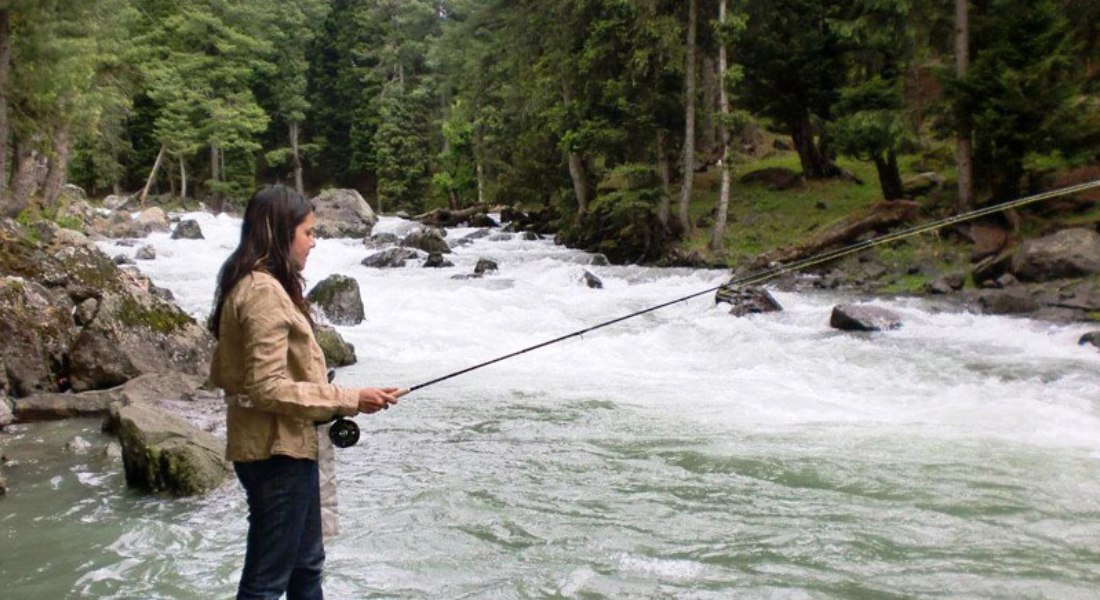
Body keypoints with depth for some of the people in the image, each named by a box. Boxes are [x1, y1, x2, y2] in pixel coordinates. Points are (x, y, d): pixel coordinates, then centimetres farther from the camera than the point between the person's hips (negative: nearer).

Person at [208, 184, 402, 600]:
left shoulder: (252, 285, 11)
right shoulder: (264, 291, -20)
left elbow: (223, 373, 15)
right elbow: (268, 388, -24)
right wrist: (347, 401, -19)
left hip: (286, 445, 10)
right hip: (276, 450, -10)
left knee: (306, 563, 22)